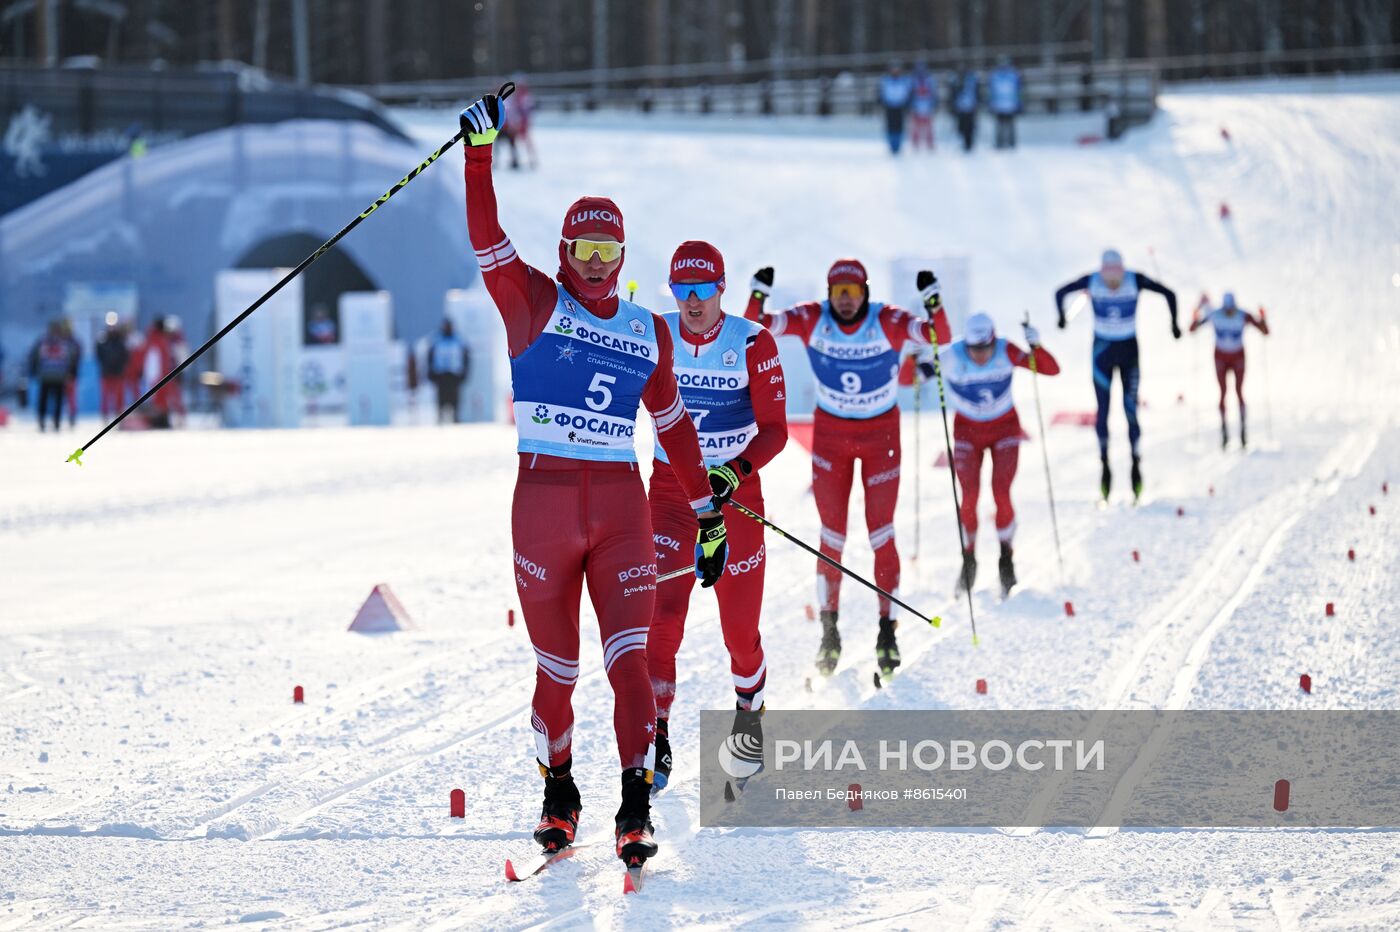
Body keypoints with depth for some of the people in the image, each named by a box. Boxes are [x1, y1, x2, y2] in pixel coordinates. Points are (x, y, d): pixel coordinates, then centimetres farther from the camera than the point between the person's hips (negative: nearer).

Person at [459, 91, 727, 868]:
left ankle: (635, 807, -13)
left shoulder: (648, 332, 13)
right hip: (543, 503, -1)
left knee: (628, 658, -11)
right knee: (556, 665, 6)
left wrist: (708, 515, 19)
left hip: (622, 507, 1)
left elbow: (674, 425, 19)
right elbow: (487, 241, -11)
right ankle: (558, 792, 24)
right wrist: (480, 153, -24)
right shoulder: (534, 304, 4)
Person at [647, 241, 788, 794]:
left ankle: (750, 709, 37)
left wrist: (736, 470, -27)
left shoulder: (753, 344, -10)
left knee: (740, 627, 6)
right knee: (662, 615, -15)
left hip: (737, 491, -1)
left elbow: (774, 429, -12)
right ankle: (656, 743, -11)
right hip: (670, 491, 1)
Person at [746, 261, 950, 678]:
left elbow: (939, 337, -31)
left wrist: (934, 306, -48)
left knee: (881, 537, -3)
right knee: (832, 538, 2)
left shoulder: (888, 322, -20)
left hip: (881, 435, -1)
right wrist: (757, 297, -35)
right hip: (830, 434, 1)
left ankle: (887, 630, 7)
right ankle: (829, 630, 14)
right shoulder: (812, 320, -14)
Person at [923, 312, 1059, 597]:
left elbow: (1051, 369, -20)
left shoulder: (1006, 353, -21)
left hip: (1005, 430, 0)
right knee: (969, 498, -11)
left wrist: (1036, 346, -37)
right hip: (967, 432, 0)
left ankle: (1006, 558, 7)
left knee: (1001, 495, -12)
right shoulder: (951, 357, -22)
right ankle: (968, 561, 8)